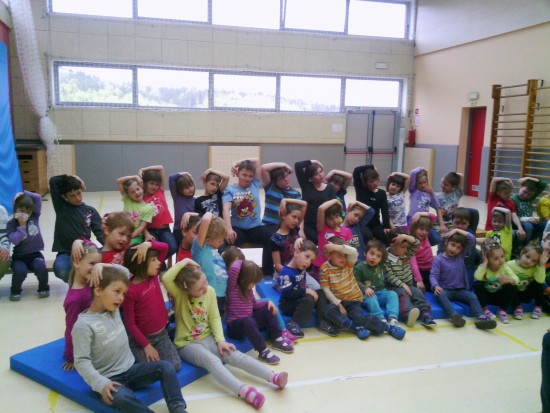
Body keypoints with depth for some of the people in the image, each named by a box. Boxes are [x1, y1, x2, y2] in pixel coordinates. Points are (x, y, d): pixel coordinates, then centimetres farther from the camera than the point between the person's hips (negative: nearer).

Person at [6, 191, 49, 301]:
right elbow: (14, 240, -20)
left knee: (41, 268, -29)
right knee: (20, 271, -31)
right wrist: (22, 226, -16)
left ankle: (43, 288, 2)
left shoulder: (35, 217, 2)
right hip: (19, 256, -1)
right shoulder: (11, 224, -4)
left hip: (35, 254, 1)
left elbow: (38, 198, -5)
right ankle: (15, 290, 3)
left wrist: (23, 194, -4)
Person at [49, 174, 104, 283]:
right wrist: (70, 177, 3)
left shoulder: (90, 211, 7)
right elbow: (53, 181, -6)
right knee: (61, 270, -35)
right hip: (65, 253, -1)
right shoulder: (60, 207, 3)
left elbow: (99, 233, -3)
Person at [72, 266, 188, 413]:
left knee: (166, 367, -15)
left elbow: (124, 273, 12)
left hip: (131, 369, 7)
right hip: (110, 379, -6)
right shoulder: (84, 325, -17)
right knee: (122, 397, -38)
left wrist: (101, 268, 2)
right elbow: (82, 361, -20)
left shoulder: (114, 309, 4)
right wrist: (101, 384, -29)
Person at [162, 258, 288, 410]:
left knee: (235, 355, -19)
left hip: (207, 338, 4)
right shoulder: (179, 294, -15)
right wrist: (183, 262, -30)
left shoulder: (210, 291, -5)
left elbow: (214, 318, 0)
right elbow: (166, 279, -36)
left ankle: (273, 377, -30)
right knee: (212, 360, -33)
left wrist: (220, 340, -10)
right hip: (187, 344, -4)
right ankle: (245, 392, -49)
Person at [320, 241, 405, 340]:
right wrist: (339, 304, -16)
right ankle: (356, 327, -26)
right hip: (337, 301, 0)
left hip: (353, 300, 0)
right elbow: (326, 290, -11)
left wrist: (337, 247, -37)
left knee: (358, 316, -27)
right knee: (329, 310, -31)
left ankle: (388, 327, -16)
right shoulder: (325, 269, -10)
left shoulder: (348, 263, -6)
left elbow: (354, 252, -29)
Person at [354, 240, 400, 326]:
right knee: (371, 298, -36)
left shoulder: (381, 266, 12)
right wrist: (365, 288, -26)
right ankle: (381, 319, -47)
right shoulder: (359, 267, -5)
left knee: (393, 294, -19)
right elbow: (355, 281, -13)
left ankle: (393, 317, -37)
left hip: (381, 292, 5)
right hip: (368, 294, -5)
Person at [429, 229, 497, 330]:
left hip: (460, 290, 4)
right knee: (440, 295, -35)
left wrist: (457, 230, -2)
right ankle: (454, 315, -54)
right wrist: (436, 286, -34)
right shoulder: (439, 259, -5)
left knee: (472, 296, -23)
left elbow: (472, 239, 3)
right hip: (445, 290, -4)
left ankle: (481, 318, -40)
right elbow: (433, 275, -14)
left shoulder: (461, 255, 8)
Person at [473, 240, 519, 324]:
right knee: (477, 284, -30)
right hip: (486, 295, -2)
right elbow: (477, 277, -39)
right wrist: (485, 263, -34)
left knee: (512, 286, -24)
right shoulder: (483, 267, -18)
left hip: (500, 296, 2)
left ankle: (502, 310, -7)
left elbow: (516, 280, -22)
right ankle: (485, 310, -16)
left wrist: (509, 279, -46)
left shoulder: (504, 267, -12)